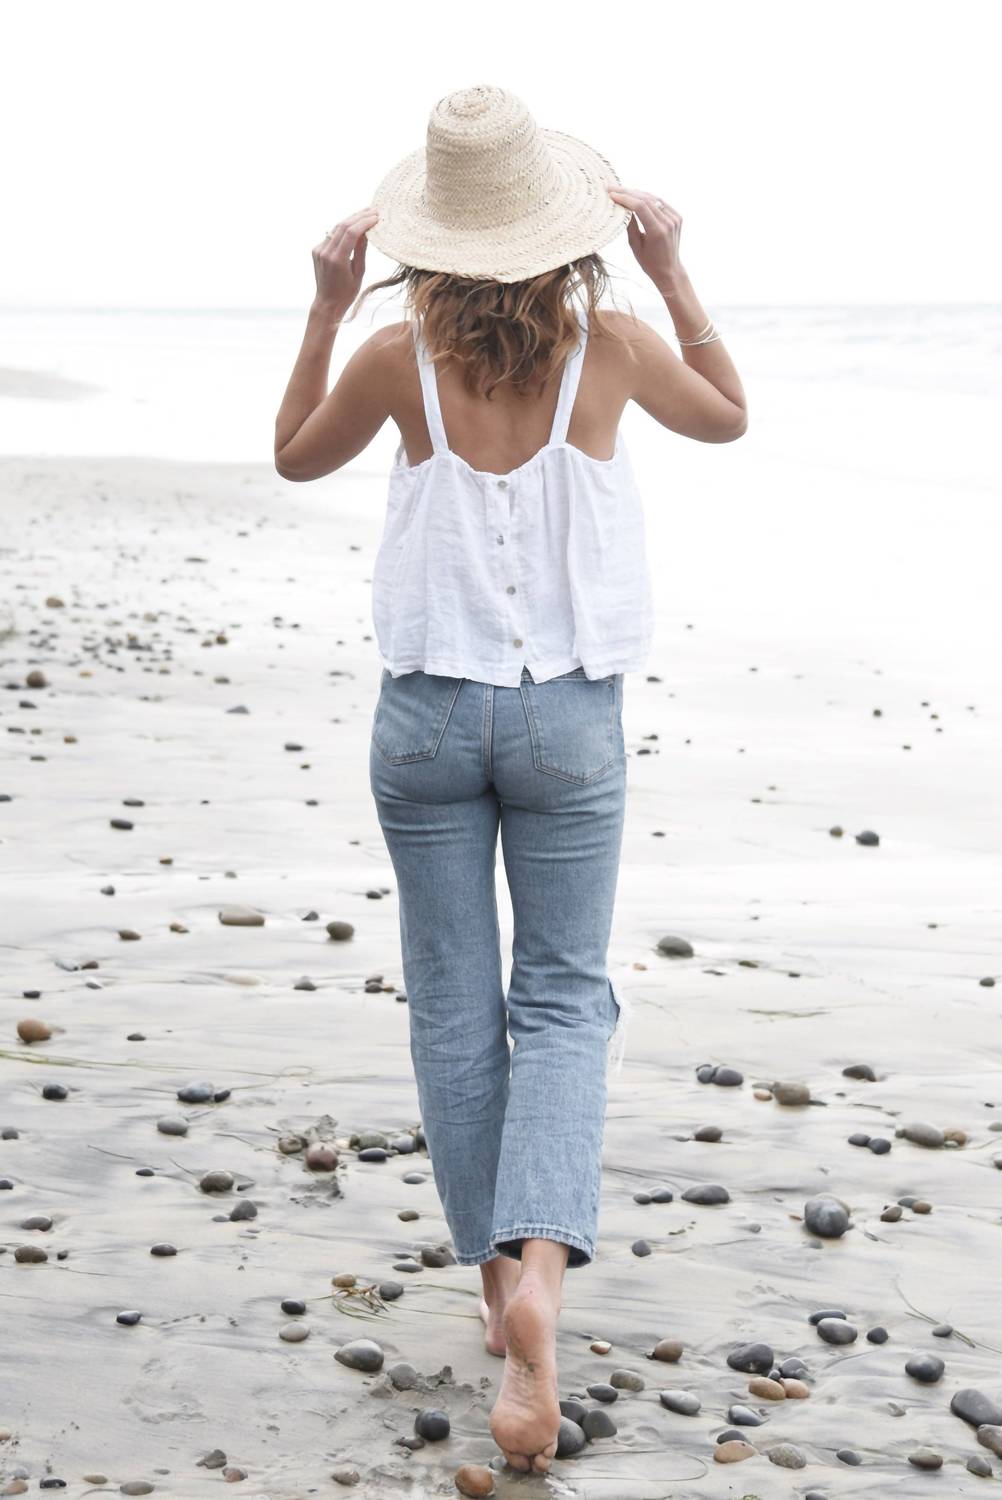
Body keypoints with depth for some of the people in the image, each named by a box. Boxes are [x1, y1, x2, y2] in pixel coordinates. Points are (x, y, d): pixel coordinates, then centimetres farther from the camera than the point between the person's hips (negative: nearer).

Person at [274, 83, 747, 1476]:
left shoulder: (402, 357, -8)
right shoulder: (611, 344, -8)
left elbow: (296, 456, 12)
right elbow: (728, 416, 14)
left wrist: (328, 307, 8)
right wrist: (671, 273, 11)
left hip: (428, 714, 0)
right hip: (570, 715, 0)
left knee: (454, 1008, 13)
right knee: (562, 996, 9)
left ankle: (500, 1279, 21)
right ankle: (541, 1266, -12)